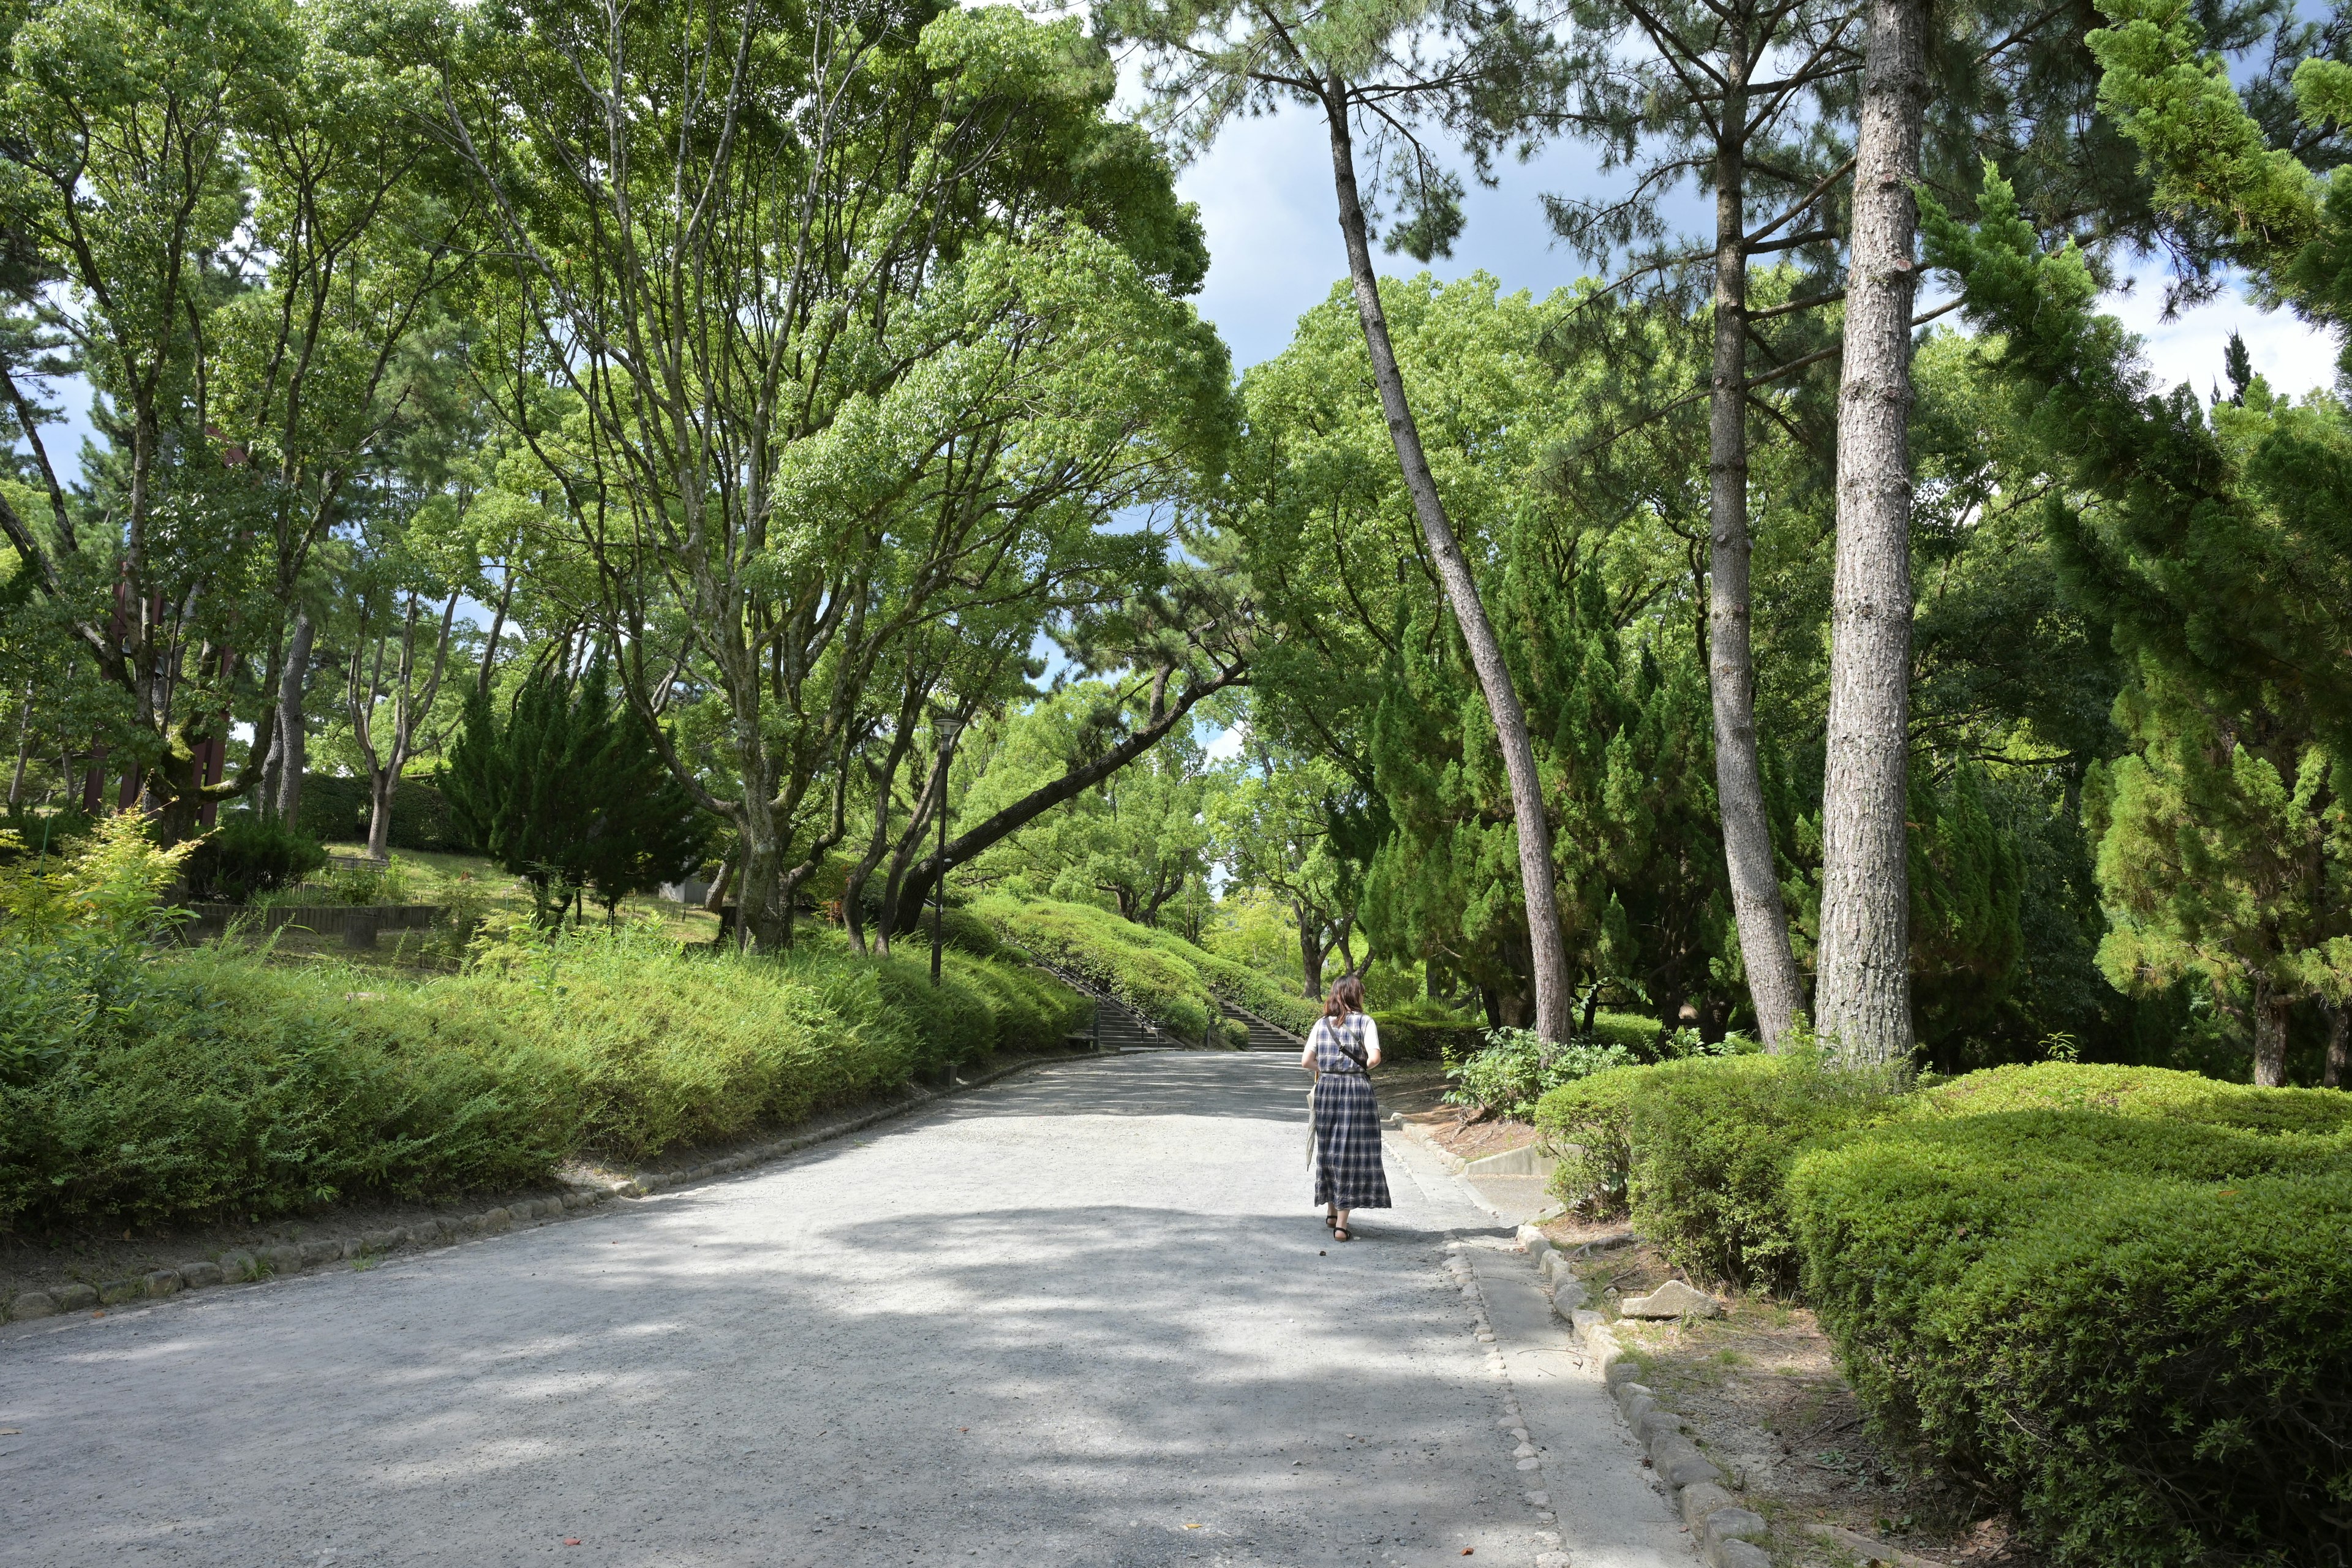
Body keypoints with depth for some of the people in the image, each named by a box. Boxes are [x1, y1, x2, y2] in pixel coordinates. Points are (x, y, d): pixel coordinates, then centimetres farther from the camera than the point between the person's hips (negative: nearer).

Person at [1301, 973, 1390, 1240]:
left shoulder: (1322, 1023, 4)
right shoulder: (1365, 1021, -5)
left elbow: (1306, 1061, -1)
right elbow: (1374, 1058, -16)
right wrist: (1361, 1067, 4)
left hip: (1327, 1089, 4)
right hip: (1357, 1090, -4)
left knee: (1330, 1149, 17)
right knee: (1352, 1153, 0)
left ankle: (1331, 1212, 31)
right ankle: (1341, 1225, -2)